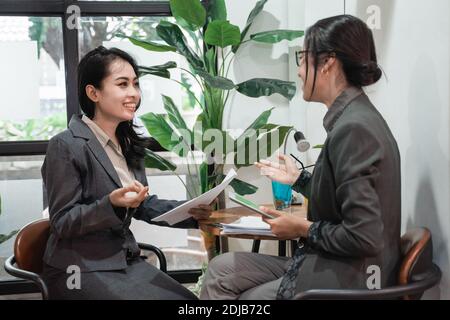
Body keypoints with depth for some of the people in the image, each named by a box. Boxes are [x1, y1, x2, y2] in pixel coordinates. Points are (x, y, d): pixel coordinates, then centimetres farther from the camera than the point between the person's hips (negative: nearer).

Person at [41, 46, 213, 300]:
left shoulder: (127, 143, 9)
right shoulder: (66, 146, -16)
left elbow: (143, 204, 11)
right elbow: (62, 222, -16)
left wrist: (189, 211, -5)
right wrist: (111, 204, -31)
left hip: (126, 260, 7)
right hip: (80, 270, -7)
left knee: (188, 299, -3)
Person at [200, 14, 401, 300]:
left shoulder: (353, 128, -23)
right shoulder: (355, 118, 7)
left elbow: (363, 237, -26)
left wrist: (303, 230, -12)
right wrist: (298, 179, 19)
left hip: (347, 280, -8)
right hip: (334, 265, 8)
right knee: (221, 271, 10)